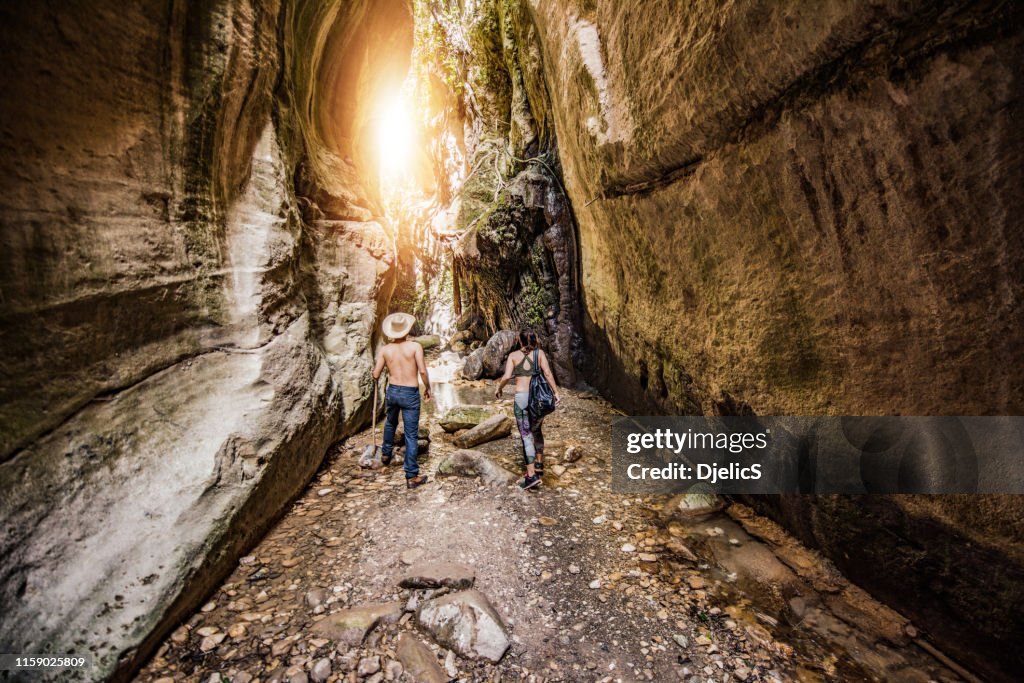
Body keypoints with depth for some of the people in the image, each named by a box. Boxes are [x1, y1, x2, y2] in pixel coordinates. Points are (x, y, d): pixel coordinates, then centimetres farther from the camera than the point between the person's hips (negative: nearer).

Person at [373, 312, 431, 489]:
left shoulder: (385, 349, 0)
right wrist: (427, 388, 0)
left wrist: (377, 365, 25)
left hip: (392, 391, 4)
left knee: (390, 423, 33)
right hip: (410, 394, -4)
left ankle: (386, 454, 51)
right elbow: (422, 371, -16)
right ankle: (412, 476, 7)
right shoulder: (415, 346, -11)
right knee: (411, 435, 3)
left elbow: (375, 375, 3)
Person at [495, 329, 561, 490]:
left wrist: (498, 388, 9)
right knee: (536, 430, 25)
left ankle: (531, 475, -8)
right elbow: (547, 373, -6)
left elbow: (507, 376, -8)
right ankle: (539, 465, 30)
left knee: (526, 435, -2)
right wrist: (556, 392, -4)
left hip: (522, 397, -3)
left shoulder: (513, 355, 2)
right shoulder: (539, 353, 5)